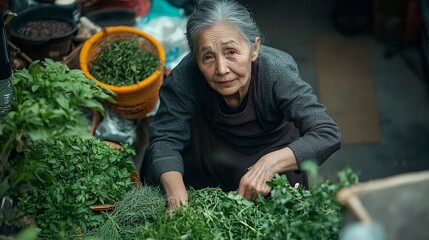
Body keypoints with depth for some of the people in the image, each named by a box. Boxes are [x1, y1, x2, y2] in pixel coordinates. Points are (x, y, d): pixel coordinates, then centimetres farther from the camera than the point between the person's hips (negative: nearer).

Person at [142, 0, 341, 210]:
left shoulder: (276, 71, -36)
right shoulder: (185, 76, -32)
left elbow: (329, 134, -40)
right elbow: (165, 137, -30)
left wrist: (270, 163, -55)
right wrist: (176, 192, -50)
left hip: (274, 146, -1)